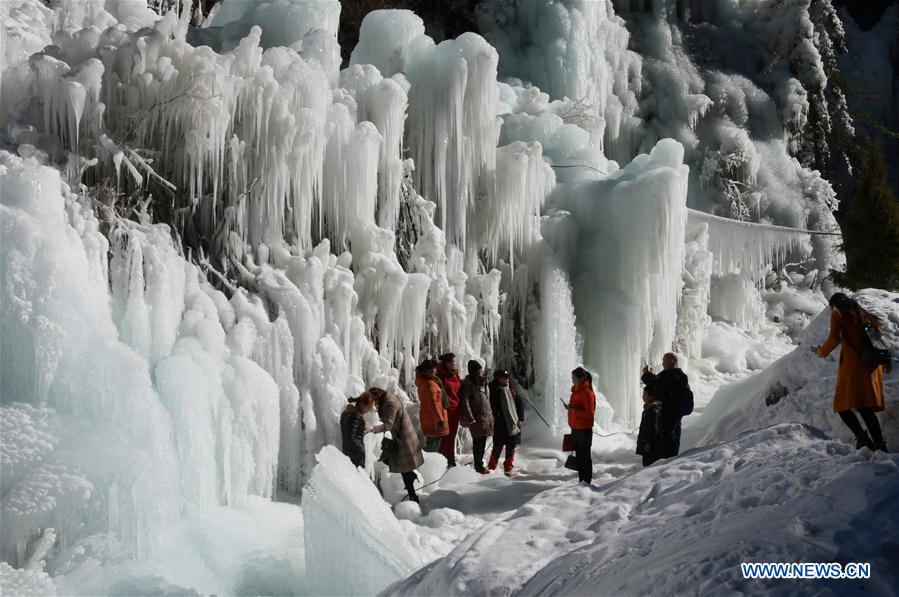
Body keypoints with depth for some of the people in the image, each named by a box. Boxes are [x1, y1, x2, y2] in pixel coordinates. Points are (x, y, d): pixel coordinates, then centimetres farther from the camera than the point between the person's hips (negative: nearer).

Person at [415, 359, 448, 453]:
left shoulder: (422, 382, 12)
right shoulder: (430, 383, -19)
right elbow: (433, 403, -23)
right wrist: (440, 419, -21)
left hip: (426, 417, 10)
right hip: (433, 418, -10)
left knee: (429, 443, 17)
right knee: (434, 445, -6)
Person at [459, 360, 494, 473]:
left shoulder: (482, 382, 13)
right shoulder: (468, 383, -10)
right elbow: (465, 402, -13)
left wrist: (490, 414, 17)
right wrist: (470, 418, -16)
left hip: (486, 416, 8)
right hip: (476, 417, -8)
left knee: (482, 442, 12)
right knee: (478, 442, -4)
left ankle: (479, 464, 22)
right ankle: (478, 466, 3)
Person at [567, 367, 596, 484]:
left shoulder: (587, 392, -17)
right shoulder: (576, 390, 11)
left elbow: (590, 413, -20)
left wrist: (574, 410, -27)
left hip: (584, 430, -9)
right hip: (575, 429, 9)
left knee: (585, 456, -1)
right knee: (579, 456, 15)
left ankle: (587, 482, 6)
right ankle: (581, 480, 24)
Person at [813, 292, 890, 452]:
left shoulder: (838, 314, 4)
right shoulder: (864, 315, 22)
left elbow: (834, 338, -8)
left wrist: (822, 351, 8)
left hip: (853, 364, -7)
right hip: (873, 366, 7)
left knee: (843, 405, -4)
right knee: (866, 408, 8)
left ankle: (862, 437, -24)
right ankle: (880, 444, -3)